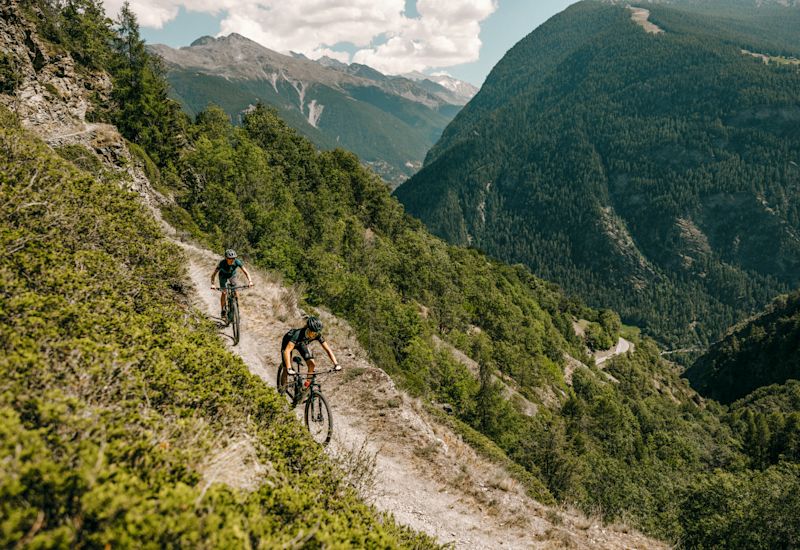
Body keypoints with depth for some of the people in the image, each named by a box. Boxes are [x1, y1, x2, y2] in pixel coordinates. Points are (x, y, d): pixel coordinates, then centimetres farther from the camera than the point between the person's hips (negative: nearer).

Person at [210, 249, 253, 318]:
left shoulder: (237, 262, -33)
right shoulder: (222, 263, -37)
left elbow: (245, 272, -33)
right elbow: (213, 274, -34)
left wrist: (250, 281, -48)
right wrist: (212, 284, -49)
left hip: (232, 275, 2)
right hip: (223, 276, -2)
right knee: (224, 292, -14)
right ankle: (223, 310, 1)